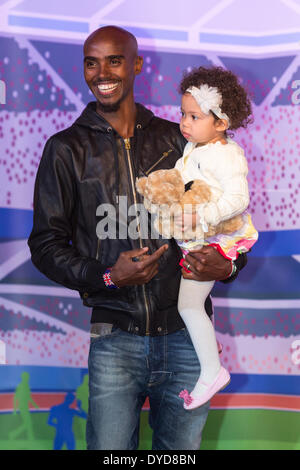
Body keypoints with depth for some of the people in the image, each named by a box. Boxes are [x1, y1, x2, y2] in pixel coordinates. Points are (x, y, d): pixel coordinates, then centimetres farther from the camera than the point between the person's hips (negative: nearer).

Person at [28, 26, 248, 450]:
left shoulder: (176, 140, 8)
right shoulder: (67, 149, 3)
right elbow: (45, 244, 3)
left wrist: (227, 265, -8)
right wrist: (106, 276, -14)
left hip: (186, 333, 2)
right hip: (116, 339, -2)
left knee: (182, 448, 14)